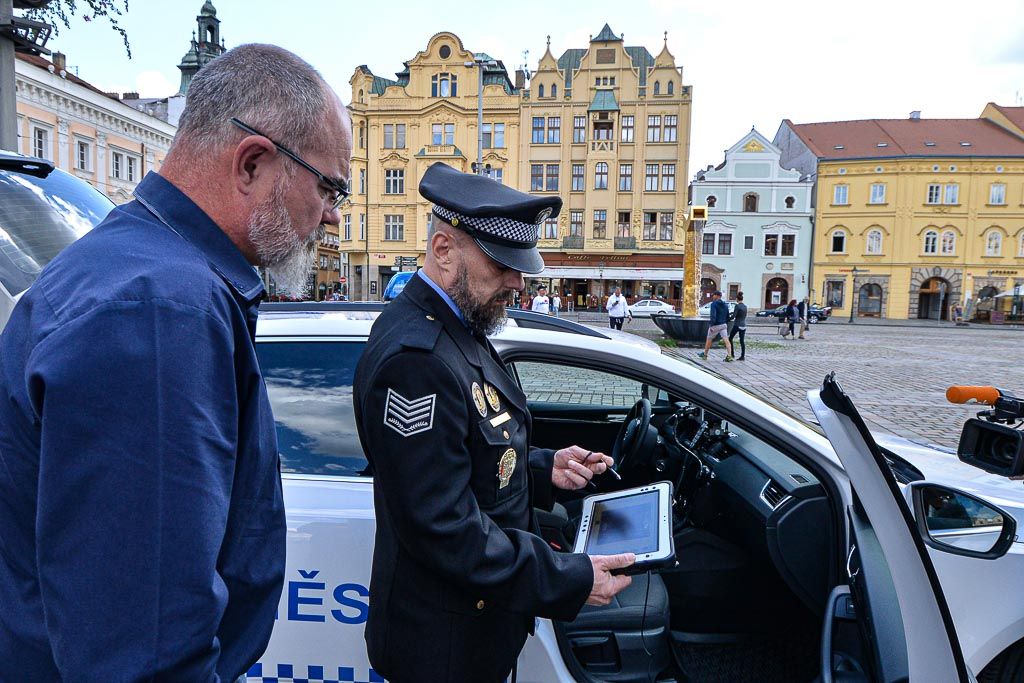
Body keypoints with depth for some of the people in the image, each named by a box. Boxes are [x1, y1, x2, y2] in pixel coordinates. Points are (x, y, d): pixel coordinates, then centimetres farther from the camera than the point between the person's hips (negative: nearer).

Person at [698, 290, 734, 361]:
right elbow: (727, 316, 17)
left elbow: (713, 315, -23)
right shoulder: (725, 304, 12)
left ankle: (705, 354, 25)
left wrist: (712, 325, -24)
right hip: (724, 325, 6)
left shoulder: (714, 304, -12)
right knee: (726, 340, -4)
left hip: (715, 325, -6)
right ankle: (729, 356, -15)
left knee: (709, 340, 11)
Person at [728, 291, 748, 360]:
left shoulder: (737, 306, -13)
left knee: (730, 338, 7)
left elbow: (733, 316, -16)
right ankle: (743, 356, 4)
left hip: (737, 325, -6)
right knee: (742, 341, 7)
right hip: (743, 325, 6)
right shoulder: (745, 306, 8)